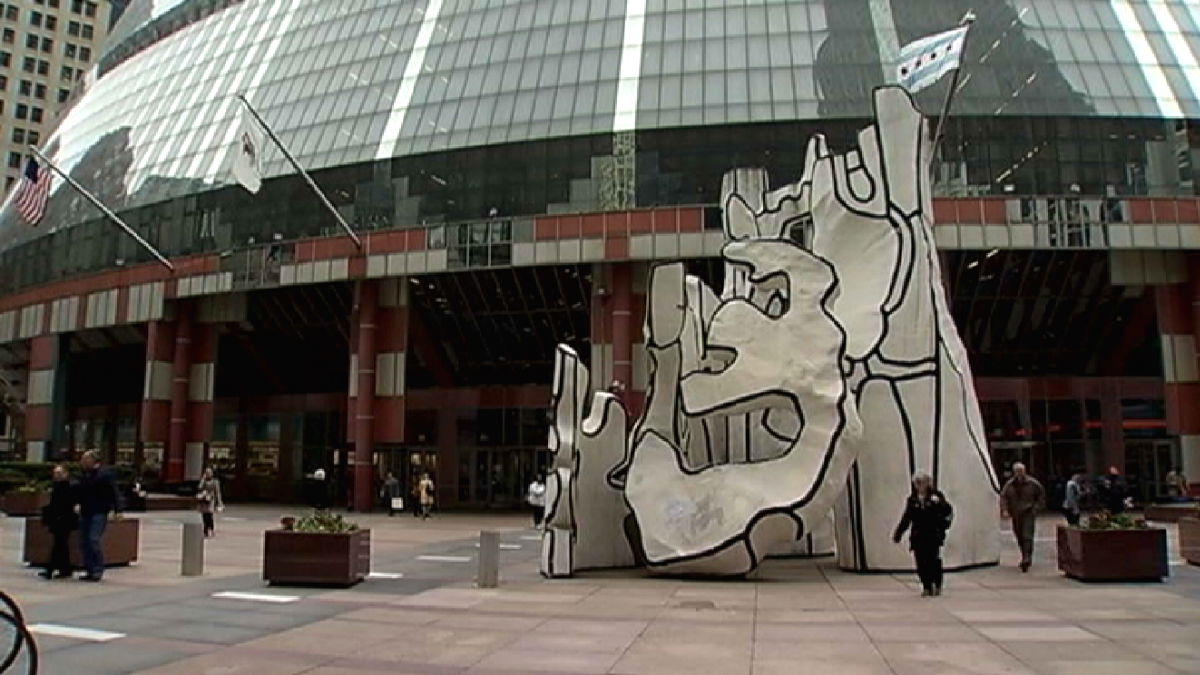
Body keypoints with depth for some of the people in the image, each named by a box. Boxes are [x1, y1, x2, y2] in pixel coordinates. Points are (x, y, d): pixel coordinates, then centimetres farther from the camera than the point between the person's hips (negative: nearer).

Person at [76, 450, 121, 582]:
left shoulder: (104, 473, -8)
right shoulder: (84, 475, 13)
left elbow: (113, 492, -11)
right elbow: (78, 492, 23)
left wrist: (117, 510, -15)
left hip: (99, 513, -8)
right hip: (85, 512, 8)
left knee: (94, 540, -14)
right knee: (83, 541, 7)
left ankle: (98, 571, -5)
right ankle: (89, 571, 15)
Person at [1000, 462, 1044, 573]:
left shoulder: (1032, 483, -5)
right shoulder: (1009, 484, 4)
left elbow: (1041, 496, 4)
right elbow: (1003, 497, 12)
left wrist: (1036, 508, -4)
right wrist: (1006, 509, 0)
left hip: (1028, 514, -4)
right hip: (1016, 515, 4)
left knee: (1027, 536, -13)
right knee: (1020, 538, 11)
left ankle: (1027, 559, -17)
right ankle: (1025, 558, 26)